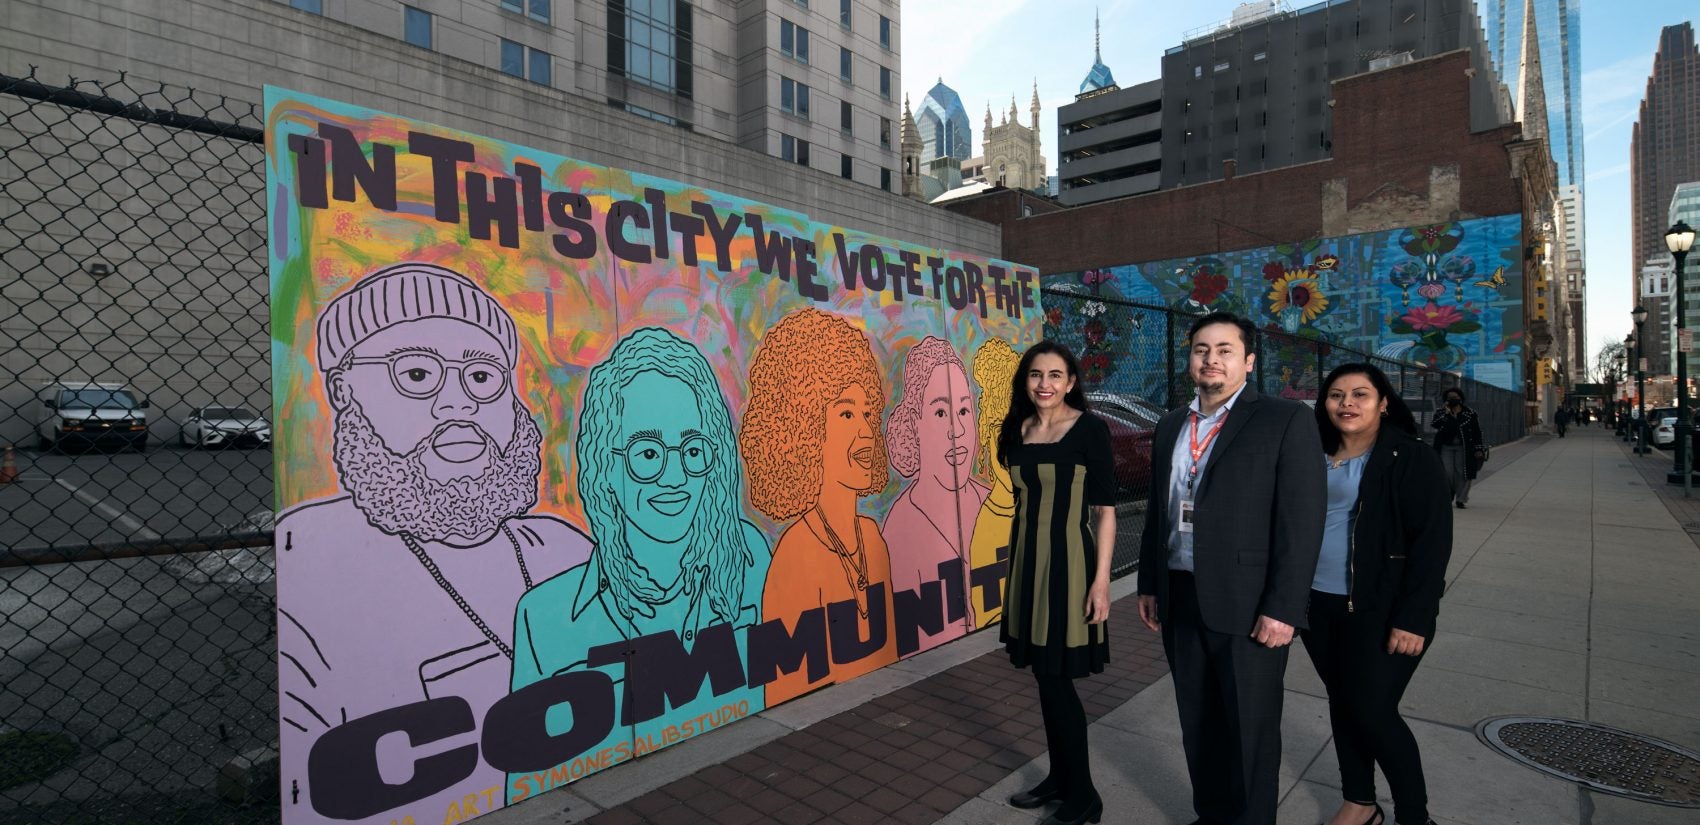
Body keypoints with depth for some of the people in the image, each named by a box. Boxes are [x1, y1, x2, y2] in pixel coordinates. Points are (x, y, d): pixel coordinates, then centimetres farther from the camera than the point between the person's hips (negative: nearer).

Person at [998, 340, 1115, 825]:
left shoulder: (1090, 429, -9)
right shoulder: (1017, 431, 7)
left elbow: (1104, 509, -11)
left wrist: (1102, 578, -15)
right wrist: (1017, 566, 15)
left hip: (1069, 558, -6)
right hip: (1028, 558, 6)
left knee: (1056, 679, -1)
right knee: (1046, 677, 14)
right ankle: (1060, 777, 32)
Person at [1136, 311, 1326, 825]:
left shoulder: (1286, 421, -7)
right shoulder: (1170, 426, 11)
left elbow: (1302, 519, -12)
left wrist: (1283, 607, -16)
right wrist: (1148, 585, 13)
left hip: (1247, 604, -5)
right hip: (1179, 599, 5)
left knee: (1249, 728, 10)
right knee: (1197, 723, 18)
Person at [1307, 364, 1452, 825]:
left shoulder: (1411, 458, -8)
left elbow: (1432, 542, -12)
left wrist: (1413, 619, -17)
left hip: (1380, 611, -5)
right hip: (1319, 606, 5)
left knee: (1372, 711, -3)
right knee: (1342, 704, 14)